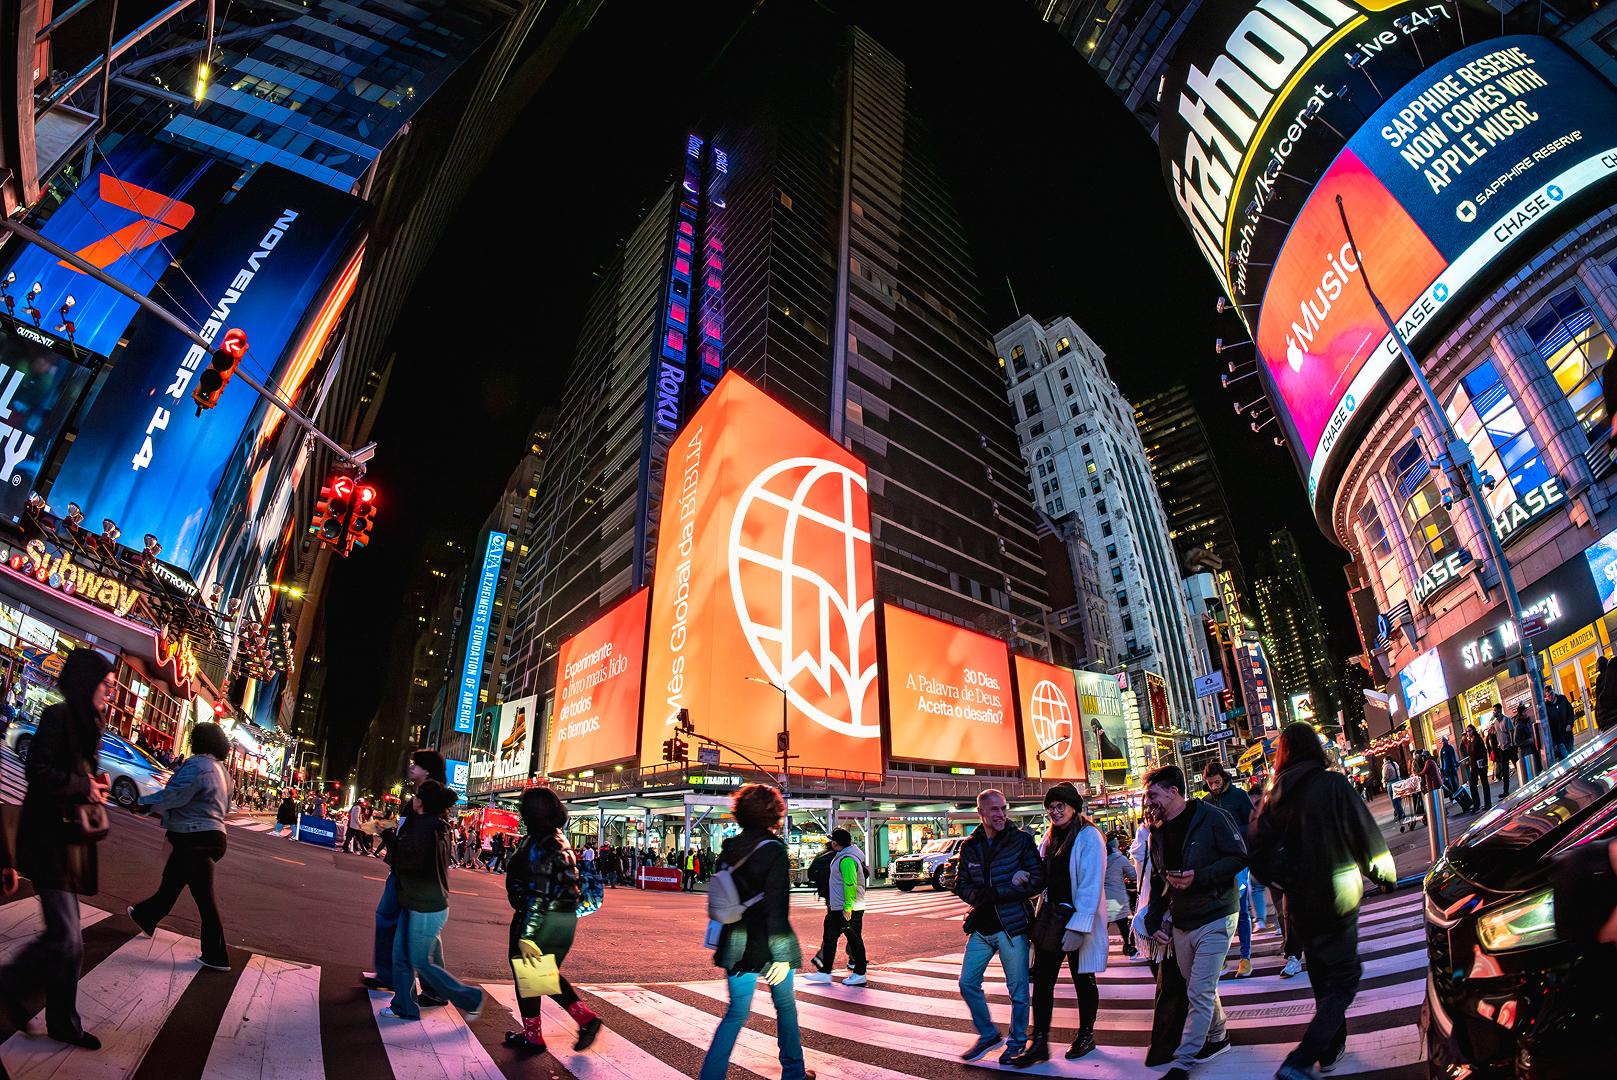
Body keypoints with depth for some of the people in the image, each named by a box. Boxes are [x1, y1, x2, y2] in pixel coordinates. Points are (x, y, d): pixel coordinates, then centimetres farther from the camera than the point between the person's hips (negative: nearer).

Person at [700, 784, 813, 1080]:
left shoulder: (729, 849, 1)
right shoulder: (773, 850, -17)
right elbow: (777, 907, -20)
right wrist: (782, 955, -17)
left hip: (736, 945, 5)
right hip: (768, 945, -4)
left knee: (736, 1012, 13)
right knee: (785, 1006, 16)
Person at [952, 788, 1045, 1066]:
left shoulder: (1021, 839, -8)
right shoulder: (970, 846, 3)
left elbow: (1037, 881, -13)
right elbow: (961, 886, 3)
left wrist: (993, 893, -17)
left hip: (1012, 927, -4)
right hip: (981, 928, 4)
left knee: (1018, 990, 8)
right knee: (968, 983, 9)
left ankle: (1017, 1042, 30)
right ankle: (988, 1035, 30)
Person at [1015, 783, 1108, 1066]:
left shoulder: (1088, 836, -13)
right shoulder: (1050, 837, 10)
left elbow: (1091, 884, -19)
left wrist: (1078, 926, -23)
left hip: (1078, 919, -6)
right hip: (1051, 916, 6)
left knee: (1082, 979, 11)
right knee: (1042, 979, 4)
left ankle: (1086, 1036, 30)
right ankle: (1039, 1043, 11)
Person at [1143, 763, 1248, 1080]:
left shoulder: (1212, 818, -12)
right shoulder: (1158, 832, 7)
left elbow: (1239, 857, -14)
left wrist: (1199, 877, -23)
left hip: (1214, 919, -6)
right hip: (1180, 923, 6)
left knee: (1200, 993, -6)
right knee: (1200, 990, 16)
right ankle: (1217, 1038, 37)